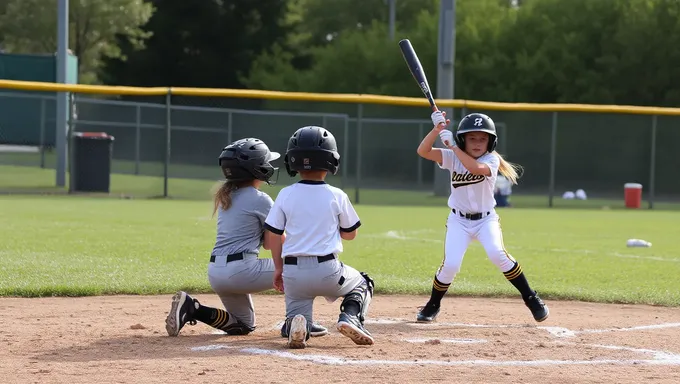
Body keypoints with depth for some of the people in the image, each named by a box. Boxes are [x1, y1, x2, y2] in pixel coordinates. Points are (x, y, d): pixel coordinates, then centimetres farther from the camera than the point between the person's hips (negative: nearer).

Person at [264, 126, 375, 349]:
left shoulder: (285, 195, 1)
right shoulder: (337, 196, -2)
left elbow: (272, 235, 3)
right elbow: (350, 234, 9)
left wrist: (279, 268, 14)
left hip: (293, 270, 1)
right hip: (327, 271, -1)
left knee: (297, 316, 19)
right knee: (362, 284, 27)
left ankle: (297, 323, -19)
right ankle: (351, 318, -3)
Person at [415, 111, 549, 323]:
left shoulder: (491, 160, -11)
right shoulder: (453, 158, -4)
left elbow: (475, 167, -34)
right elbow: (423, 151, -15)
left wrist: (453, 146, -28)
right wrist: (437, 130, -28)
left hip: (486, 219, -1)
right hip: (459, 220, 1)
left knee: (497, 254, -26)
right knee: (451, 264, -16)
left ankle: (531, 299, -12)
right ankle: (433, 305, 11)